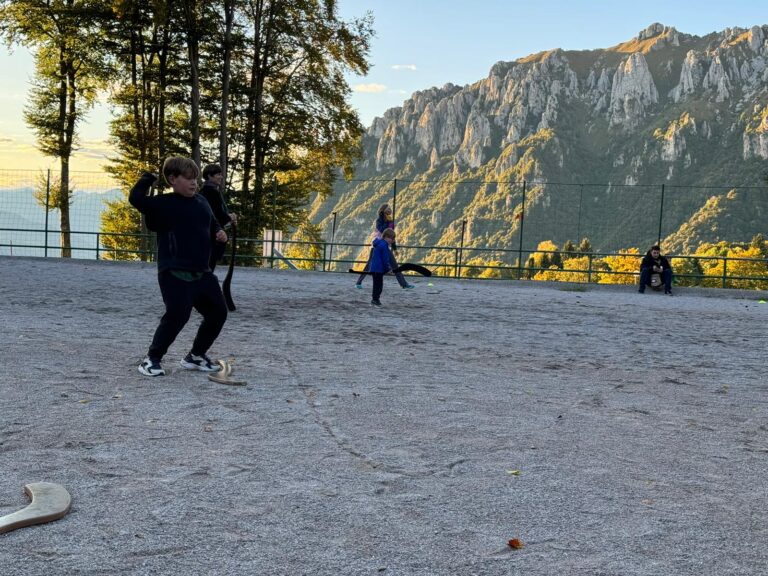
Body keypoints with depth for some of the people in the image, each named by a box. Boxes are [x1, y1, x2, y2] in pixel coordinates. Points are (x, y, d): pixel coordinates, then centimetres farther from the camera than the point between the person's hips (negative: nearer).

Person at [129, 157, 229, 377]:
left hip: (202, 273, 8)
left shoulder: (202, 202, 13)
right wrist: (148, 178, -6)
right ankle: (151, 359, -1)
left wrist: (219, 233, 6)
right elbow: (136, 199, -19)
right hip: (175, 275, -7)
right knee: (177, 315, -19)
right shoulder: (163, 203, -6)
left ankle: (196, 356, 27)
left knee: (218, 313, 10)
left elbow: (212, 225, 27)